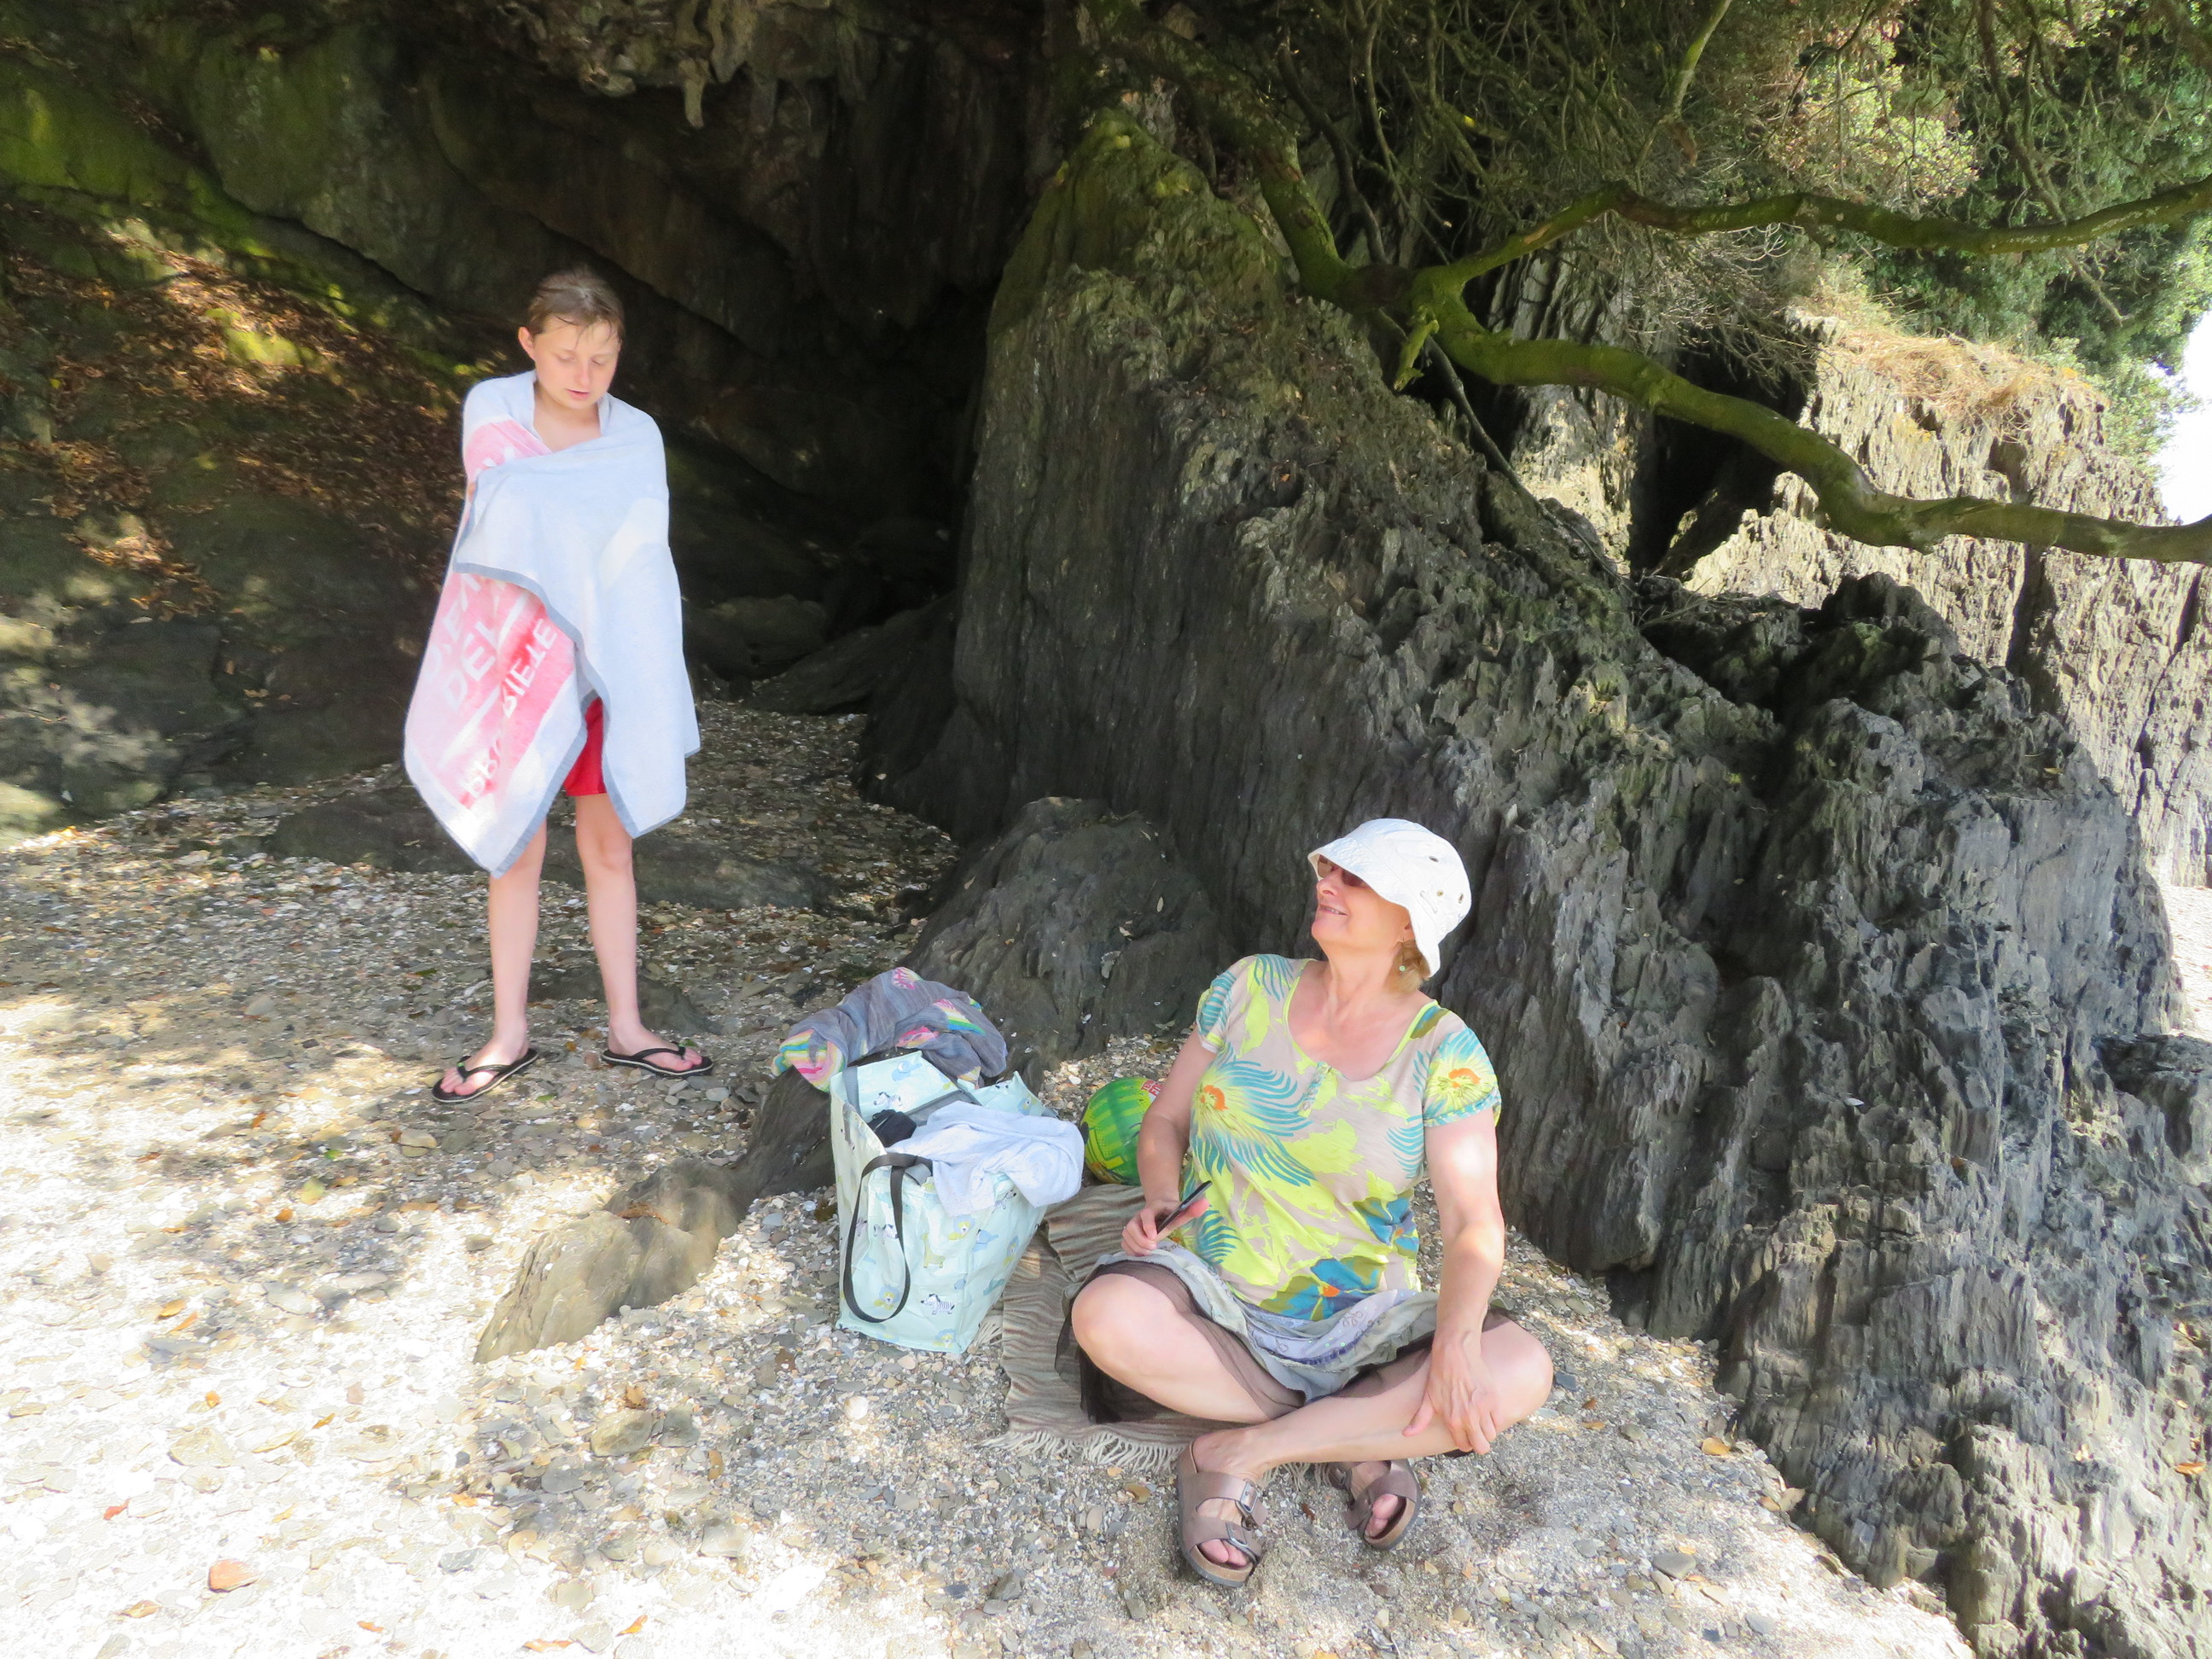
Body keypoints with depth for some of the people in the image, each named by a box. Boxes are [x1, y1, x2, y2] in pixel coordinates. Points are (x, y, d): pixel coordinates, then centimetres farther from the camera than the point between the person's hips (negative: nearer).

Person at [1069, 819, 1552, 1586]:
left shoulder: (1444, 1052, -6)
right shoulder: (1251, 987, 0)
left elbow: (1473, 1222, -13)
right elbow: (1165, 1122, 7)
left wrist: (1457, 1341, -32)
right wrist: (1161, 1200, -14)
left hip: (1355, 1316, -1)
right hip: (1213, 1294, 1)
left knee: (1521, 1372, -27)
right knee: (1105, 1316, -33)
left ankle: (1238, 1453, -19)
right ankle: (1358, 1431, -12)